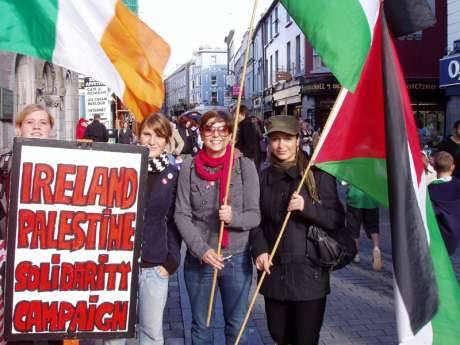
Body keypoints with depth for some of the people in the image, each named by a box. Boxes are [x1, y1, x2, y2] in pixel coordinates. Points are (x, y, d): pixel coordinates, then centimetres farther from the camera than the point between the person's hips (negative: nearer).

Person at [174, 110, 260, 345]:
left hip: (237, 259, 0)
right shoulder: (189, 167, -3)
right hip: (198, 259, 1)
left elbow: (255, 216, -5)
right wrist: (202, 249, -15)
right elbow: (181, 215, -4)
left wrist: (234, 217, -25)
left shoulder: (245, 166, -4)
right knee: (200, 325, 17)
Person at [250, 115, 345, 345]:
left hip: (308, 272, -4)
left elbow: (337, 220, -5)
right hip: (273, 272, 4)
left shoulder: (318, 174, -4)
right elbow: (256, 220, 11)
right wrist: (259, 250, -5)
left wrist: (307, 206, -20)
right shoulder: (263, 178, 8)